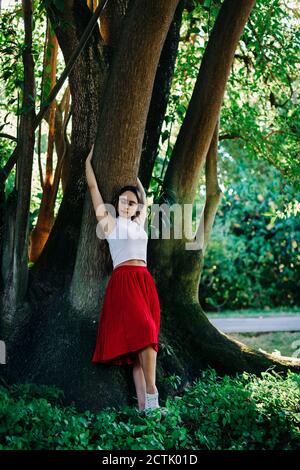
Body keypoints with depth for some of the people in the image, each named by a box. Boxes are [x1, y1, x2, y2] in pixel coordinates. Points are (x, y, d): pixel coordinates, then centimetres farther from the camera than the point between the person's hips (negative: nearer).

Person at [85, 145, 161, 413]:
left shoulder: (138, 223, 21)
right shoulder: (109, 222, 8)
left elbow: (144, 197, 39)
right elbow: (93, 187, 14)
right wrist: (88, 160, 24)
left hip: (145, 281, 6)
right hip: (123, 280, -6)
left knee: (141, 340, -1)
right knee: (144, 332, -22)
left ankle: (142, 405, -5)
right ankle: (151, 398, -23)